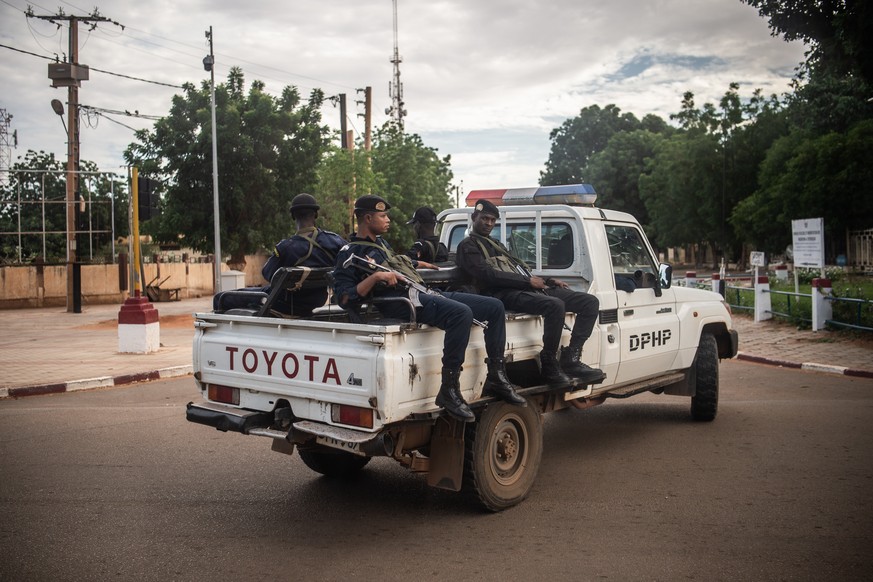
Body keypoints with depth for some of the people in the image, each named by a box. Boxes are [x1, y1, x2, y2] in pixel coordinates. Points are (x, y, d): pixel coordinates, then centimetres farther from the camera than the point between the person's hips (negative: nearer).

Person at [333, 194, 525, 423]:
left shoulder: (380, 242, 27)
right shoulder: (349, 253, 0)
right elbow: (344, 297, -13)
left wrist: (418, 264, 40)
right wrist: (374, 277, -21)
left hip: (426, 292, 10)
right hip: (402, 301, -10)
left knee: (495, 307, 0)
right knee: (461, 313, -36)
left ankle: (496, 378, 1)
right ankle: (449, 391, -32)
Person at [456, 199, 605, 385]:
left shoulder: (496, 244, 34)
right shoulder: (468, 246, 6)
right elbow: (487, 275, -11)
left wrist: (549, 280, 14)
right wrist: (528, 281, -13)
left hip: (529, 288, 9)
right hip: (505, 293, -9)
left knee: (590, 302, -3)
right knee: (555, 305, -36)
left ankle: (570, 360, -11)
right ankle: (549, 364, -22)